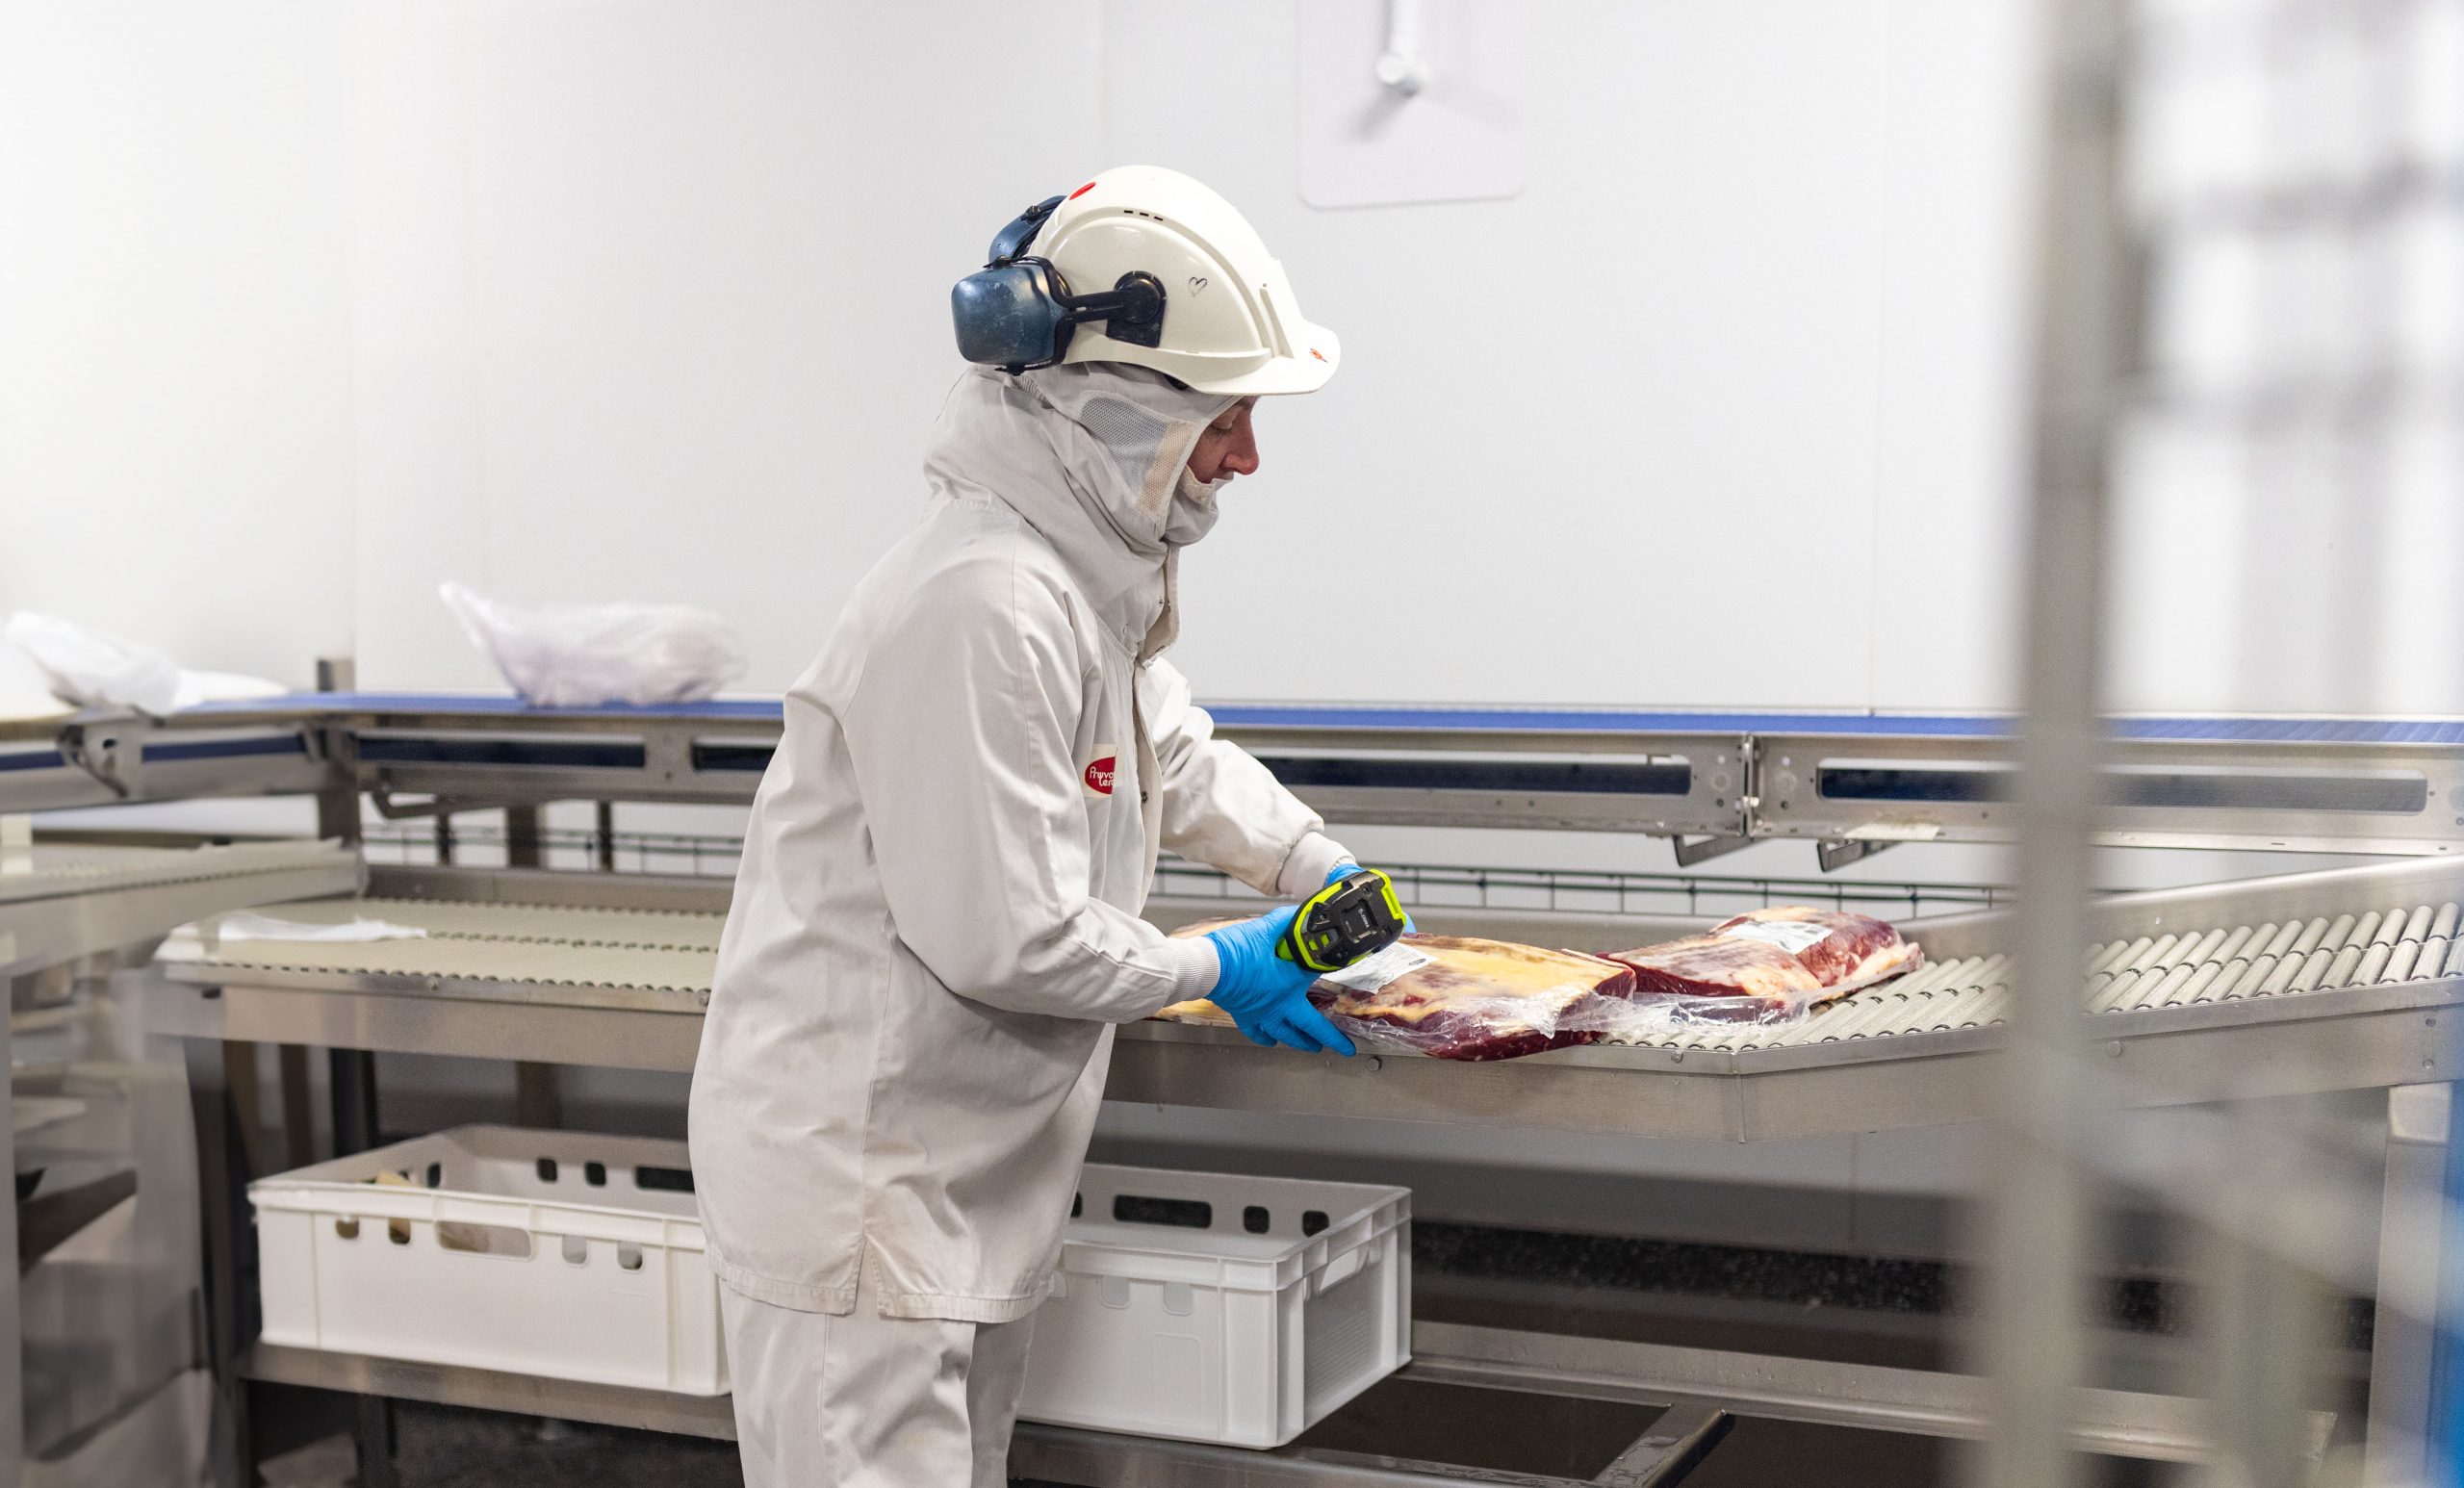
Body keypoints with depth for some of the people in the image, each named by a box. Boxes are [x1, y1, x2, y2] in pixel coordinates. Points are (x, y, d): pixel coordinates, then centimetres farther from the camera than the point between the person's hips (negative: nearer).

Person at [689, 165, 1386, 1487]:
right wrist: (1216, 969, -10)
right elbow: (1005, 939, -26)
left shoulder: (1091, 573, 8)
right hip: (853, 1172, -10)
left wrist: (1321, 866, 14)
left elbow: (1174, 754, 27)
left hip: (961, 1179, 11)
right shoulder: (984, 605, -26)